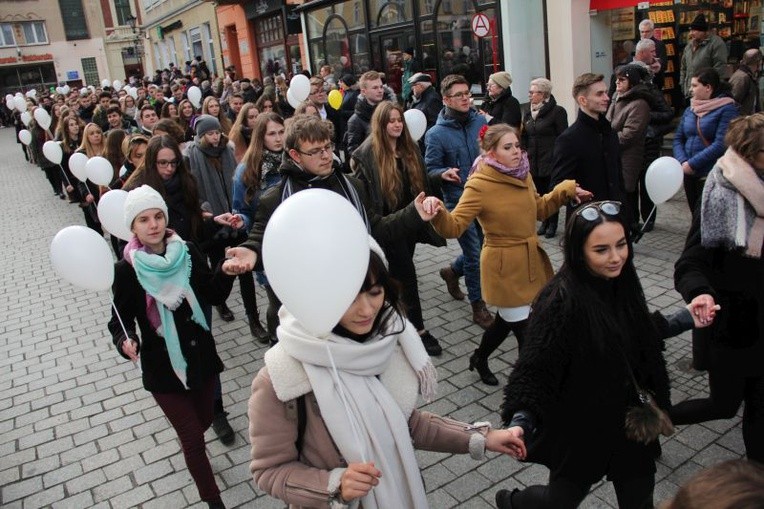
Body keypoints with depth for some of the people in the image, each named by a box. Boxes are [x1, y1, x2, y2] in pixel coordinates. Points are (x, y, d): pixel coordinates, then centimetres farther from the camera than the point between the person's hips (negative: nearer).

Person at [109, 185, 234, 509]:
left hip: (202, 356, 3)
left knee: (203, 421, 23)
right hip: (162, 367, -3)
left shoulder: (187, 252, -7)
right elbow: (120, 320, -8)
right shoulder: (127, 269, -13)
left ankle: (189, 448, 60)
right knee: (194, 437, 5)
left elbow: (214, 295, -4)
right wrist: (126, 341, -29)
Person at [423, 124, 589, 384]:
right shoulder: (479, 185, -18)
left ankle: (479, 359, 48)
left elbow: (539, 209, 19)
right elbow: (454, 227, -25)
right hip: (505, 267, -7)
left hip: (531, 261, 7)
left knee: (507, 319, 23)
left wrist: (565, 191, 9)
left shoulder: (523, 174, 2)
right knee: (525, 329, 2)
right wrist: (438, 213, -44)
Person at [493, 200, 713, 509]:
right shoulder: (561, 300, -29)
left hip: (628, 418, 6)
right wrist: (520, 422, -38)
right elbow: (535, 369, -26)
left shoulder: (621, 282, -7)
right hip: (579, 428, -6)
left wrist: (687, 318, 10)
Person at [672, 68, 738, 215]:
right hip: (689, 174, 6)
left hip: (711, 175, -6)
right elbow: (678, 139, 8)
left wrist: (692, 163, -17)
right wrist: (683, 162, -9)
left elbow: (721, 144, -16)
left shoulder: (727, 109, -7)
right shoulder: (689, 110, 12)